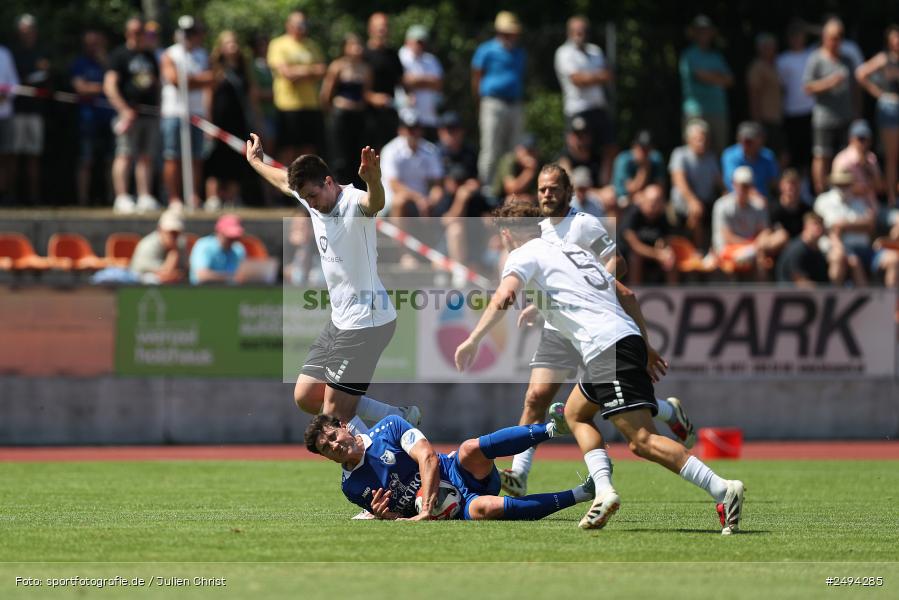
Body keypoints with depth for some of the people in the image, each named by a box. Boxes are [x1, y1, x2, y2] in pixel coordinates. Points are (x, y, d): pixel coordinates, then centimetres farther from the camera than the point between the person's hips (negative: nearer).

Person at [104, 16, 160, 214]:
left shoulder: (149, 57, 19)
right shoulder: (119, 55, -1)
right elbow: (109, 86, -9)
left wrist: (158, 107, 14)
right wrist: (124, 110, -17)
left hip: (150, 114, 6)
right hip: (129, 114, -6)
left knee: (147, 158, 5)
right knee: (125, 155, -9)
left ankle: (144, 197, 7)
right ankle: (122, 197, -10)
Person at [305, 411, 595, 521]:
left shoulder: (388, 427, 3)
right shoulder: (351, 487, 9)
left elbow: (428, 457, -9)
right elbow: (395, 517, 11)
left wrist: (426, 509, -21)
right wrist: (382, 515, -16)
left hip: (464, 475, 0)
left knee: (470, 449, -35)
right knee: (484, 508, -35)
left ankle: (550, 428, -42)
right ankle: (579, 494, -36)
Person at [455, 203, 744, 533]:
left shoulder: (523, 256, 8)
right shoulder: (574, 250, 30)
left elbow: (503, 297, -13)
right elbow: (626, 297, 28)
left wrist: (472, 341, -12)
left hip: (606, 348, -9)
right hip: (630, 336, 9)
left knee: (642, 440, -15)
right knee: (575, 413, 24)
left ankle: (723, 490, -26)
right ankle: (604, 491, 6)